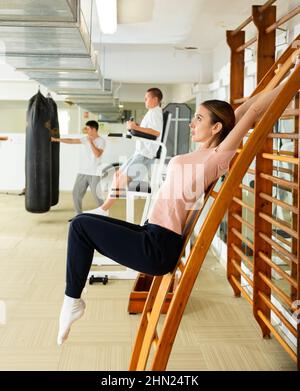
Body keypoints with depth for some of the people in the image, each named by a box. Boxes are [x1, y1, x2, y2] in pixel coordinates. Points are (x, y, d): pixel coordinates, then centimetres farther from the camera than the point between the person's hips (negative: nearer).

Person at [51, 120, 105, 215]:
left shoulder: (101, 141, -7)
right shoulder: (86, 138, 8)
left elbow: (97, 154, -21)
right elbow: (71, 141, 10)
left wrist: (91, 142, -16)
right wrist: (56, 139, 9)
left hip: (94, 174, -6)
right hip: (82, 172, 6)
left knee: (97, 195, -5)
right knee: (76, 193, 5)